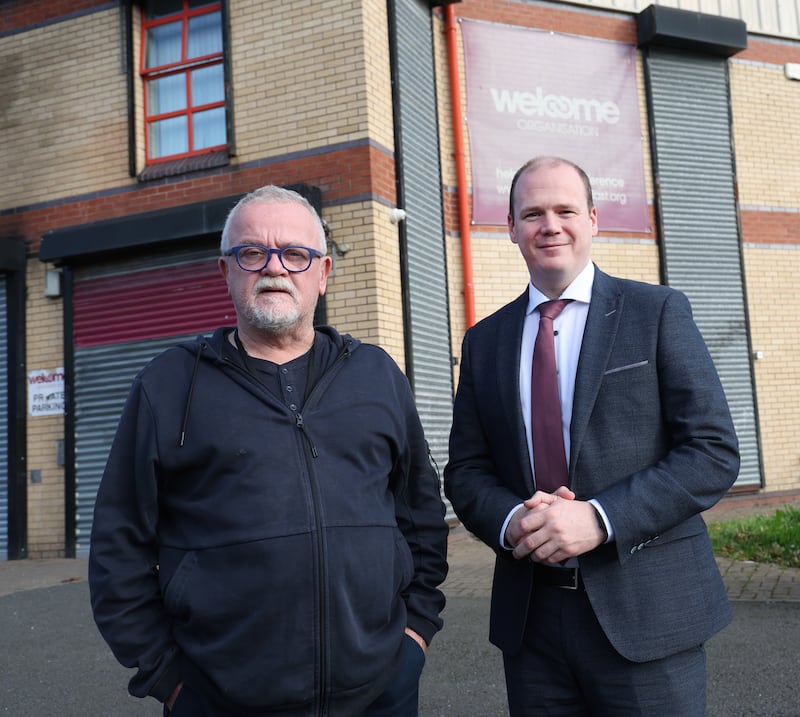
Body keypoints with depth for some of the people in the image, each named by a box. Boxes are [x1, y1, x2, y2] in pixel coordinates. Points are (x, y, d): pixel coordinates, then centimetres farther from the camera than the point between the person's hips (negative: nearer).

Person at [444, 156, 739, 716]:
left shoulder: (658, 312, 0)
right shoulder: (485, 340, 9)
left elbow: (715, 451, -6)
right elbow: (465, 471, 9)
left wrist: (600, 518, -18)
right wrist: (510, 521, -12)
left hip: (647, 612, -2)